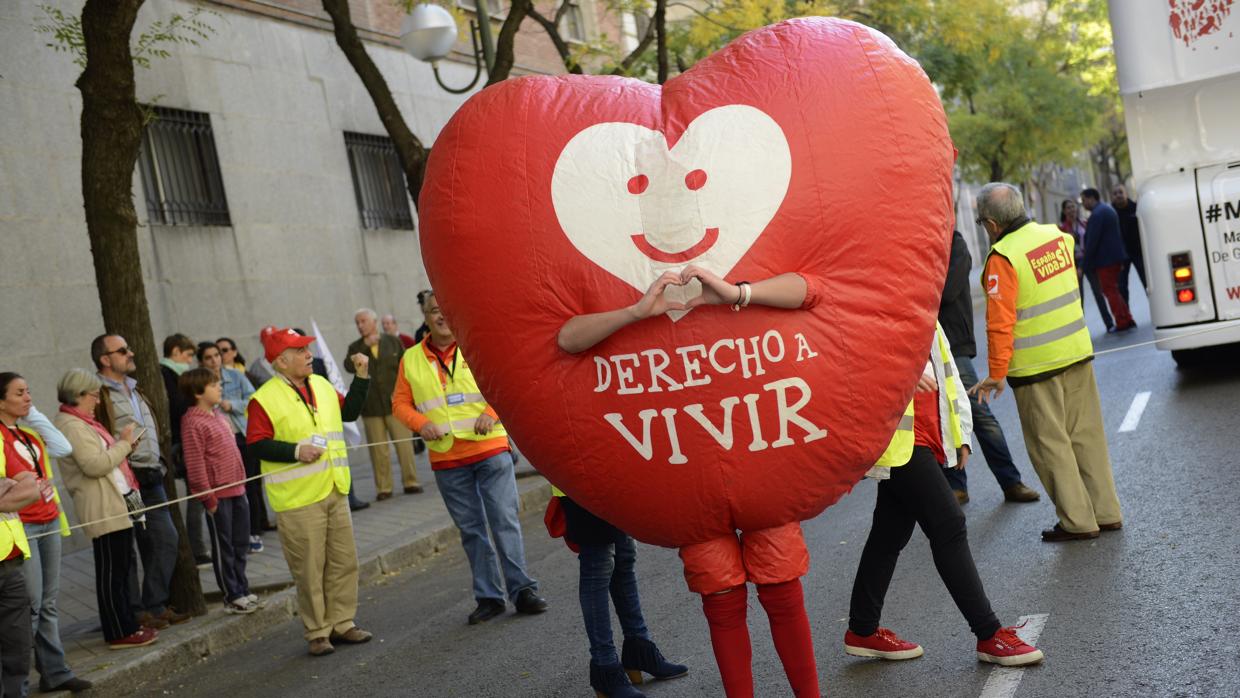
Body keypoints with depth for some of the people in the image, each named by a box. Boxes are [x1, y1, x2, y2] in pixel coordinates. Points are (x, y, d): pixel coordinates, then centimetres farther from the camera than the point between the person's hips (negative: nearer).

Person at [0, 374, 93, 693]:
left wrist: (35, 414, 6)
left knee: (48, 603, 10)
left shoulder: (29, 433, 13)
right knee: (30, 605, -7)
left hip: (48, 523, 8)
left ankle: (54, 672, 16)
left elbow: (64, 448, 8)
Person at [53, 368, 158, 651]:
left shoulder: (82, 423, 17)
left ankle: (128, 625, 24)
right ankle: (119, 633, 3)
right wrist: (124, 443, -13)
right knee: (111, 572, -4)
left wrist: (125, 445, 6)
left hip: (117, 505, 11)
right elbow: (94, 465, -23)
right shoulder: (71, 426, -15)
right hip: (103, 509, -11)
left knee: (122, 567, 16)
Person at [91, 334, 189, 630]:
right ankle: (133, 613, 10)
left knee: (166, 539, 9)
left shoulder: (134, 390, 19)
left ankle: (155, 606, 20)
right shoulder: (99, 395, -9)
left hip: (151, 479, 8)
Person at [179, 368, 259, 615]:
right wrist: (208, 497, -16)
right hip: (218, 494, -8)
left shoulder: (218, 415, 13)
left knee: (240, 544, 15)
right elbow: (195, 464, -17)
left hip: (236, 490, 8)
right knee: (223, 547, 3)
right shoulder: (193, 422, -14)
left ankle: (243, 591, 26)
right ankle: (232, 597, 12)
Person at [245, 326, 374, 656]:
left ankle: (341, 623, 23)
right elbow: (257, 443, -13)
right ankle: (318, 632, 13)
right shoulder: (265, 399, -11)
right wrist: (296, 451, -21)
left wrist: (362, 377, 13)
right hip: (298, 500, -7)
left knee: (344, 561, 11)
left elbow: (349, 412, 21)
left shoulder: (321, 385, 11)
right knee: (310, 570, 1)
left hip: (334, 492, 7)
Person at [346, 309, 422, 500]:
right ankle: (383, 488, 9)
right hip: (371, 407, 1)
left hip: (395, 403, -1)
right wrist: (366, 345, -14)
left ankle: (411, 482, 9)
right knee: (378, 449, 2)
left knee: (404, 444, -1)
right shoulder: (355, 348, 7)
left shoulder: (392, 341, 6)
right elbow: (349, 367, -12)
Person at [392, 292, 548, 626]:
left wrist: (491, 413, -17)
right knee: (471, 530, 8)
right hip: (446, 459, 2)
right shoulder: (411, 359, 6)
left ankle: (522, 590, 6)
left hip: (490, 450, -2)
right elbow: (400, 402, 9)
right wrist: (421, 423, -10)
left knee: (505, 521, -3)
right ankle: (488, 598, 16)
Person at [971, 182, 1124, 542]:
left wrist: (996, 373, -11)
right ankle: (1106, 512, 21)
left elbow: (1000, 323, -18)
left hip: (1036, 365, -7)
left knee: (1051, 443, 5)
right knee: (1087, 434, 14)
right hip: (1077, 351, 7)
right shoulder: (1057, 235, 5)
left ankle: (1077, 520, 10)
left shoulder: (1002, 258, -17)